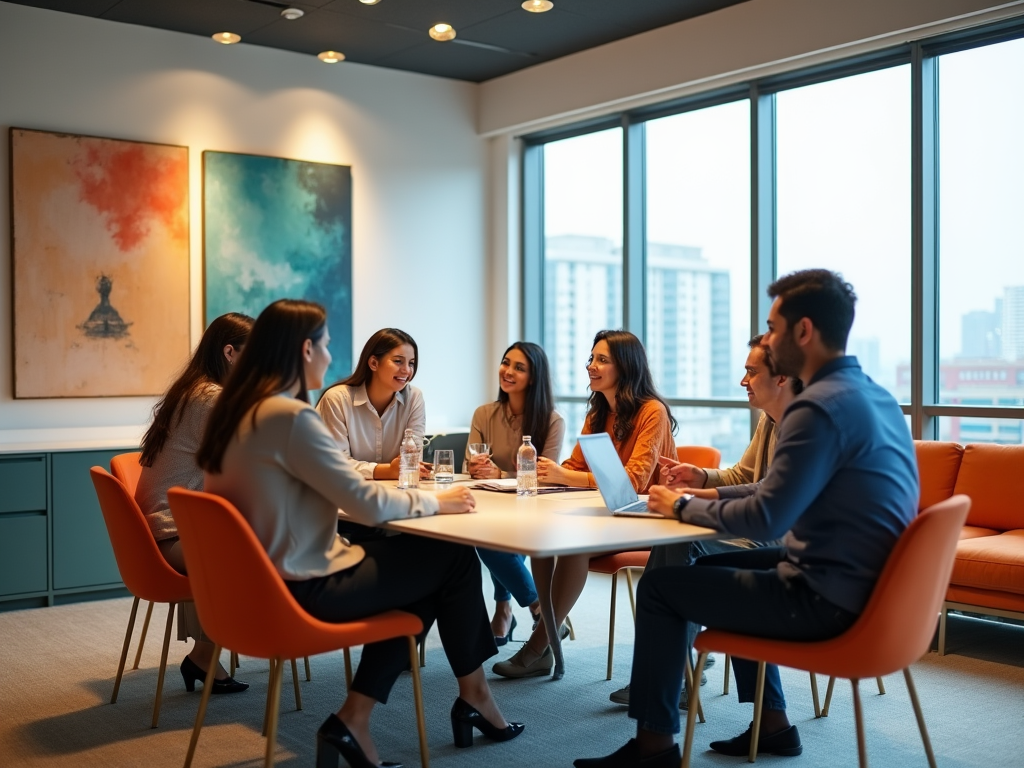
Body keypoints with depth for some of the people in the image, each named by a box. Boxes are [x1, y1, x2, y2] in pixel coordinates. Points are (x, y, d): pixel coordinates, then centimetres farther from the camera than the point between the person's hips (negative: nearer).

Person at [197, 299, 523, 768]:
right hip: (302, 588, -9)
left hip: (262, 580, 9)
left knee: (423, 568, 17)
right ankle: (472, 694, 26)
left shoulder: (237, 409, 6)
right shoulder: (291, 416, -22)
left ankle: (353, 721, 13)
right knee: (454, 559, 4)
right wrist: (436, 502, -3)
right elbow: (368, 505, -20)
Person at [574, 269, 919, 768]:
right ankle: (771, 723, 29)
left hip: (827, 600, -9)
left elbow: (763, 521, -23)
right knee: (719, 564, 27)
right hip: (867, 585, 9)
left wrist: (684, 508, -6)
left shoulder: (820, 406, -22)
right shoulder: (874, 395, 8)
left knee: (660, 586, 4)